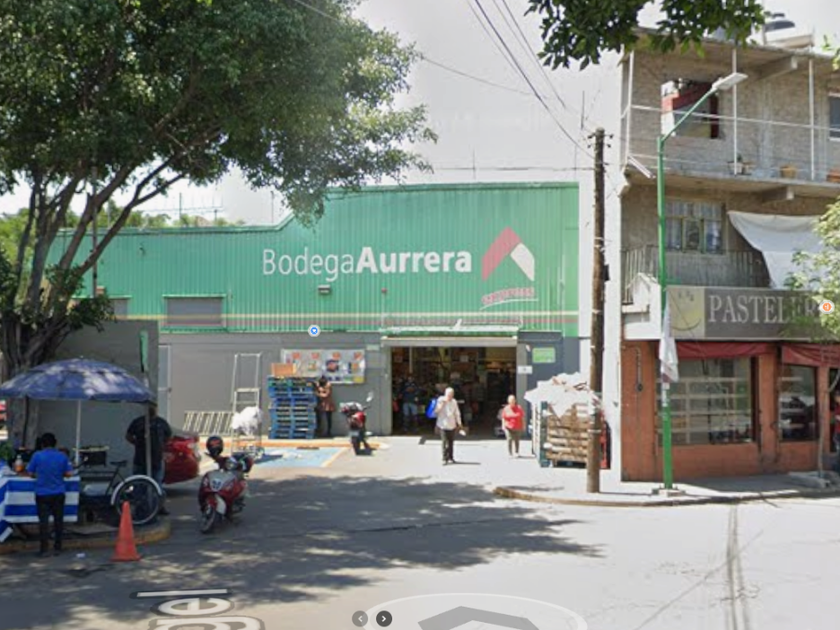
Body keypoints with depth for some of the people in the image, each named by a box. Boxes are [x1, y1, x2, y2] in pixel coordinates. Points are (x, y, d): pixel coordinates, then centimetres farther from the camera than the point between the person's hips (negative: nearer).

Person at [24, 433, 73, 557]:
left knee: (43, 521, 2)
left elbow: (30, 473, 0)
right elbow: (69, 473, 0)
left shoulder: (37, 456, -6)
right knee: (58, 520, 10)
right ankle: (58, 548, 14)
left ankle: (44, 549, 1)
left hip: (42, 494, -2)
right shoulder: (62, 456, -1)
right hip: (58, 493, 2)